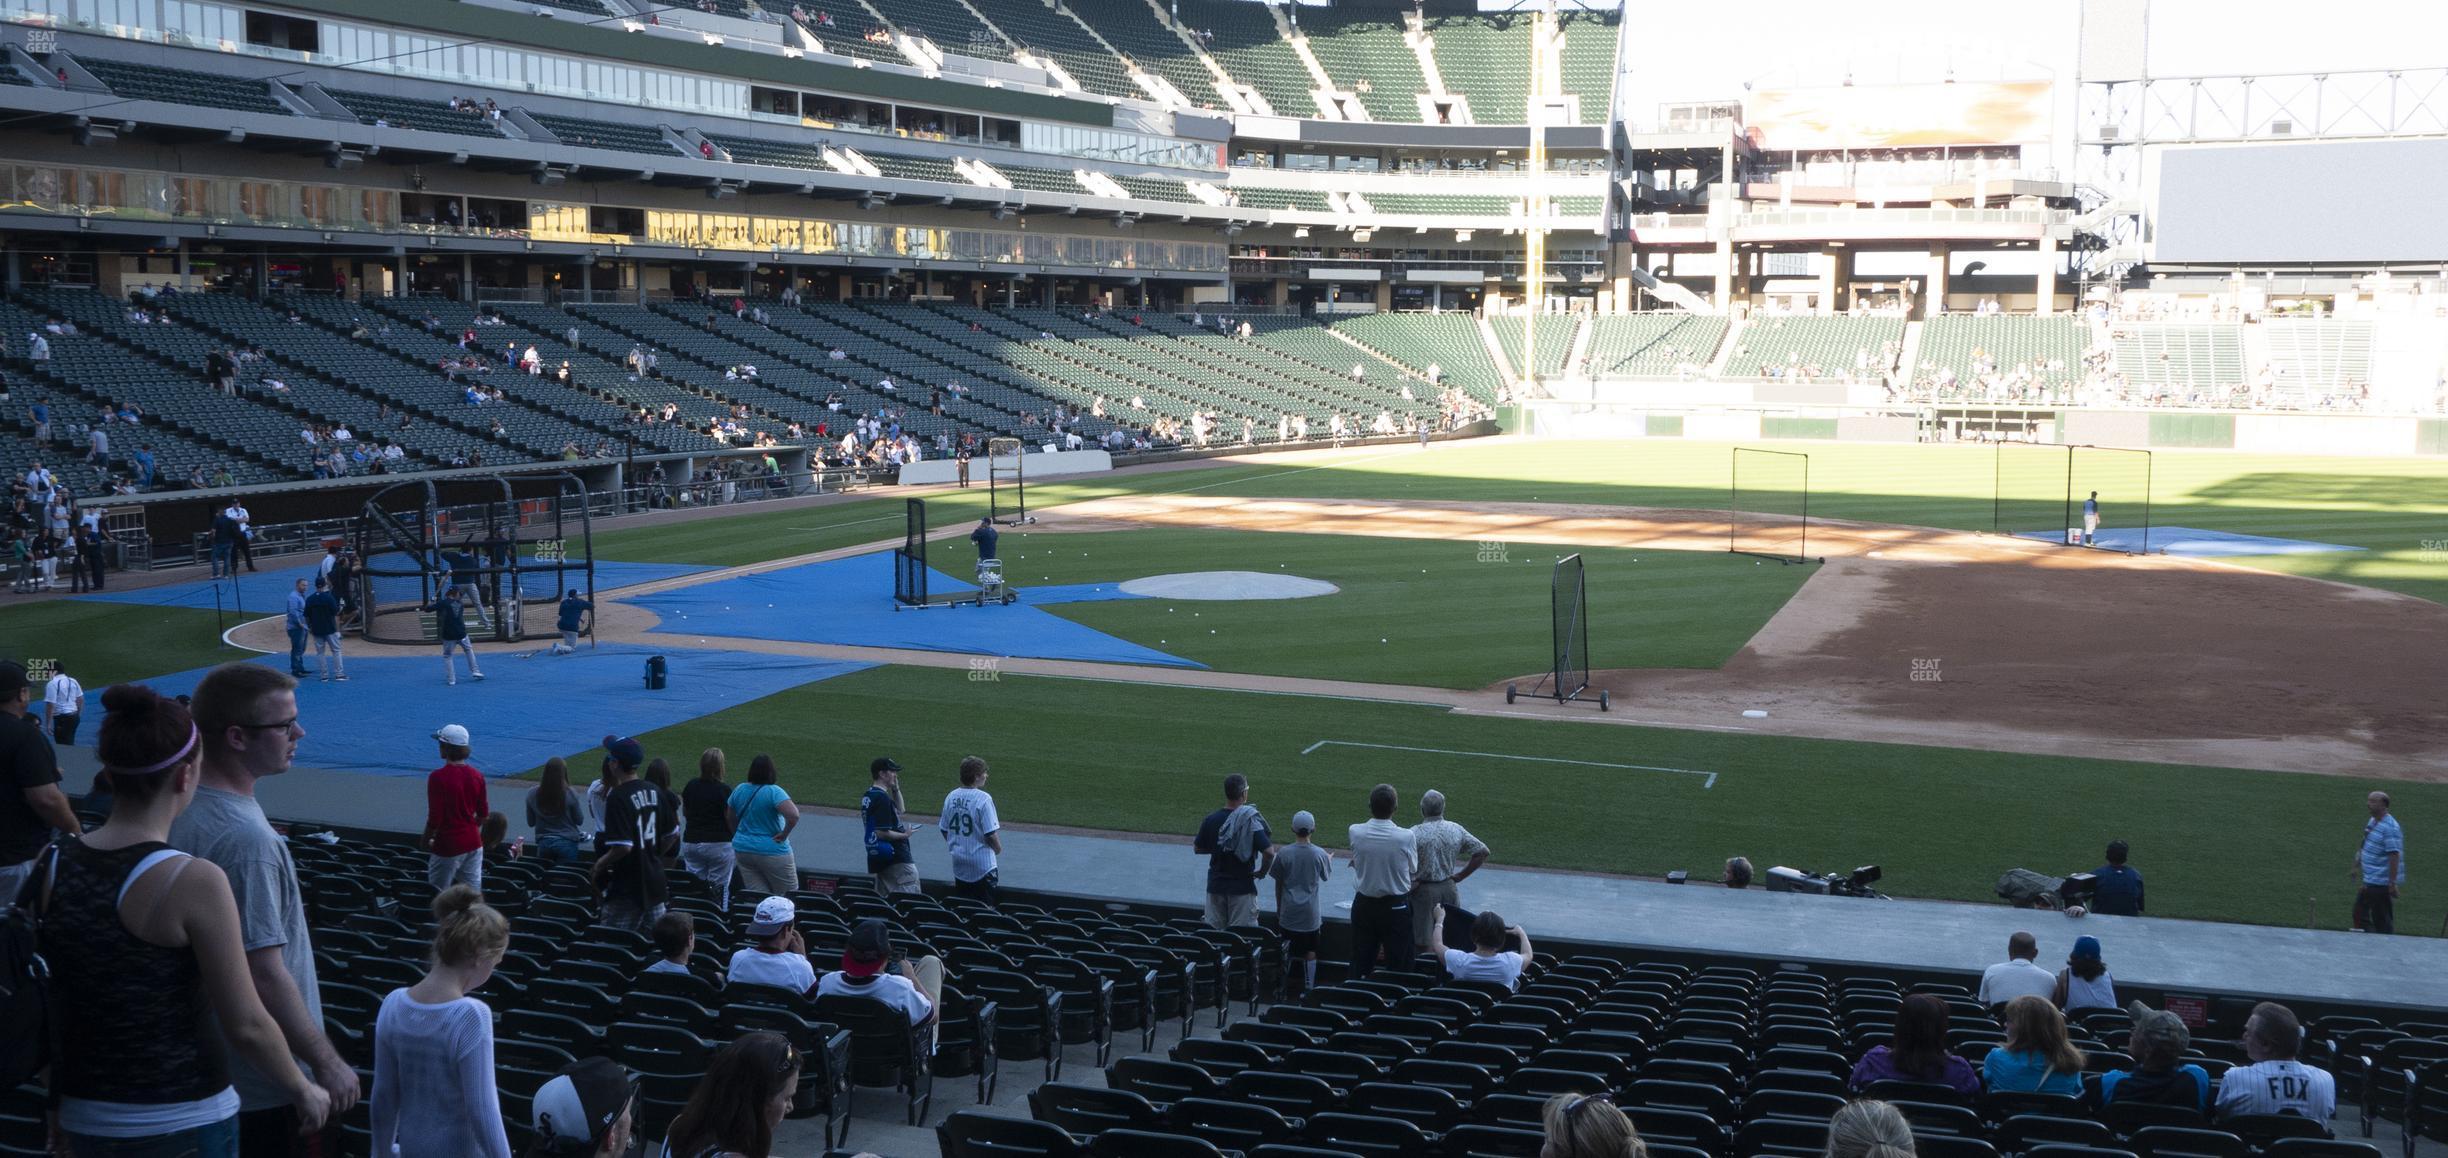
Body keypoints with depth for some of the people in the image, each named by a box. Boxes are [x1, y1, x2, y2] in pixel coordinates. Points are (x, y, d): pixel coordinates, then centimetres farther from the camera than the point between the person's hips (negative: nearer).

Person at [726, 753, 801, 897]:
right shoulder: (774, 792, -17)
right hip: (772, 852, -6)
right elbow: (793, 815, -30)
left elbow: (729, 816, 15)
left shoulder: (739, 790, 2)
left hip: (742, 850, 6)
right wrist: (784, 835, -15)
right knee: (790, 897, 5)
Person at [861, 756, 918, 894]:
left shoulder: (868, 796, 13)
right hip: (896, 860, -10)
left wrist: (896, 789, 14)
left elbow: (900, 810, 26)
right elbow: (882, 833, -24)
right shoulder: (882, 798, -18)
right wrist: (904, 835, -11)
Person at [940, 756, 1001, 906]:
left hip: (958, 864, 6)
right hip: (982, 864, -6)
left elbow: (944, 830, 9)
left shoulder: (951, 797, 2)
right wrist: (998, 848, 2)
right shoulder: (983, 799, -17)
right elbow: (991, 835, -18)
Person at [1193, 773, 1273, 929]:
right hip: (1243, 887, -3)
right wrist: (1261, 872, -3)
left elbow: (1197, 849, 9)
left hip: (1215, 886, 3)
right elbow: (1269, 852, -20)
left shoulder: (1211, 820, -3)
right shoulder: (1251, 821, -14)